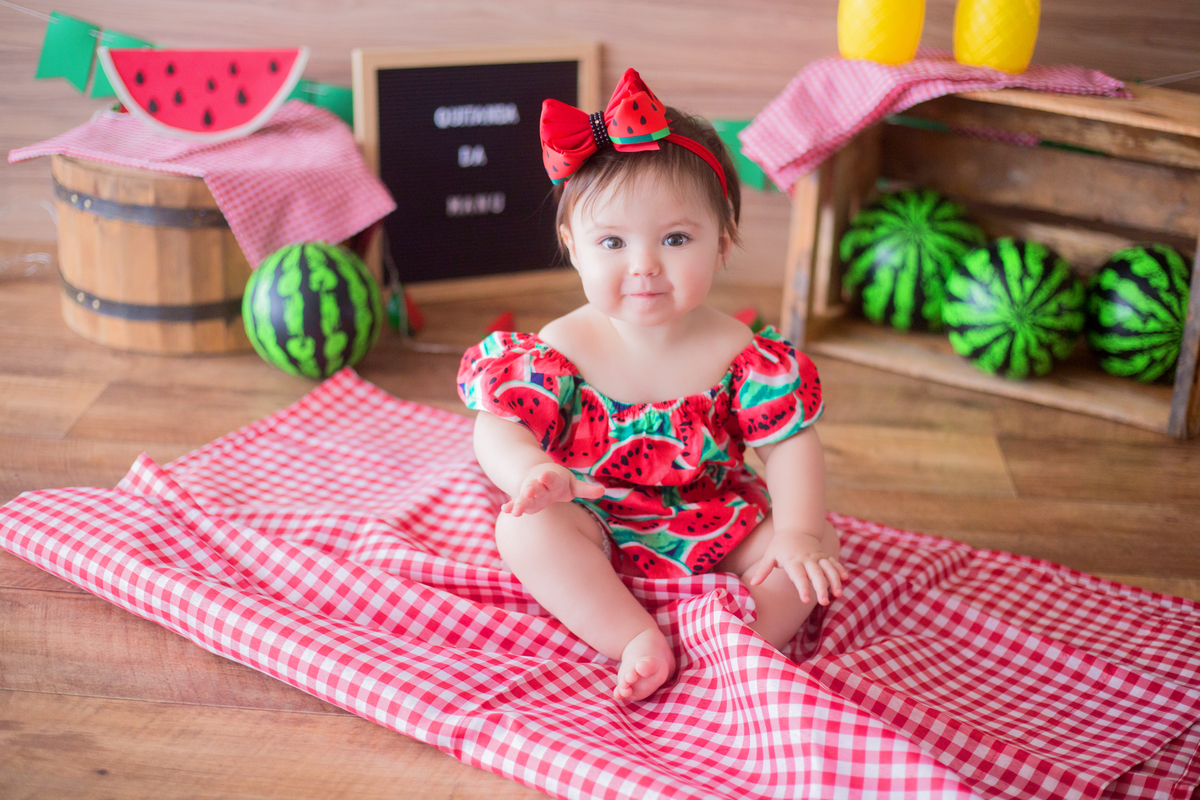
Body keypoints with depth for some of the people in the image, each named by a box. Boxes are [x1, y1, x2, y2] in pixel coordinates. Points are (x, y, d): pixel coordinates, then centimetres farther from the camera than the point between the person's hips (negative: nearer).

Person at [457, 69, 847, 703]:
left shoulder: (742, 357, -12)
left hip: (714, 531, 1)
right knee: (525, 528, -29)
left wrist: (797, 532, -25)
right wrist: (531, 471, -40)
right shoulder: (561, 349, -14)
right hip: (596, 537, -1)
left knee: (818, 549, -17)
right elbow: (498, 427, -16)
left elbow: (791, 443, -10)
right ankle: (637, 642, -30)